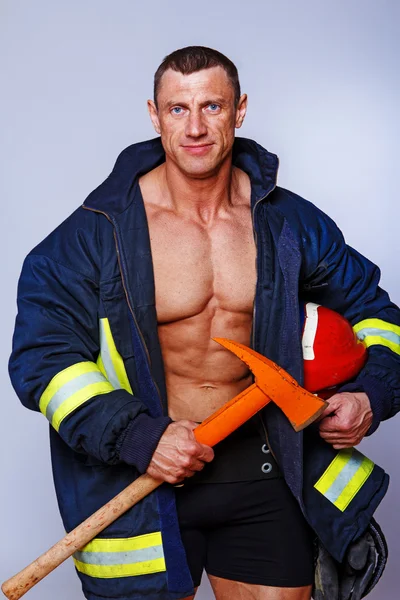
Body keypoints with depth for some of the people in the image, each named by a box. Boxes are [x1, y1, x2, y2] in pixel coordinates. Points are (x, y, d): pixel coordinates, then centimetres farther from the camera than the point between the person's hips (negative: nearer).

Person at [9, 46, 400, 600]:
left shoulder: (288, 222, -1)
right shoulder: (102, 228, -10)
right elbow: (43, 354, -11)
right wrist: (137, 437, -22)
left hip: (263, 473, 3)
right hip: (144, 476, -2)